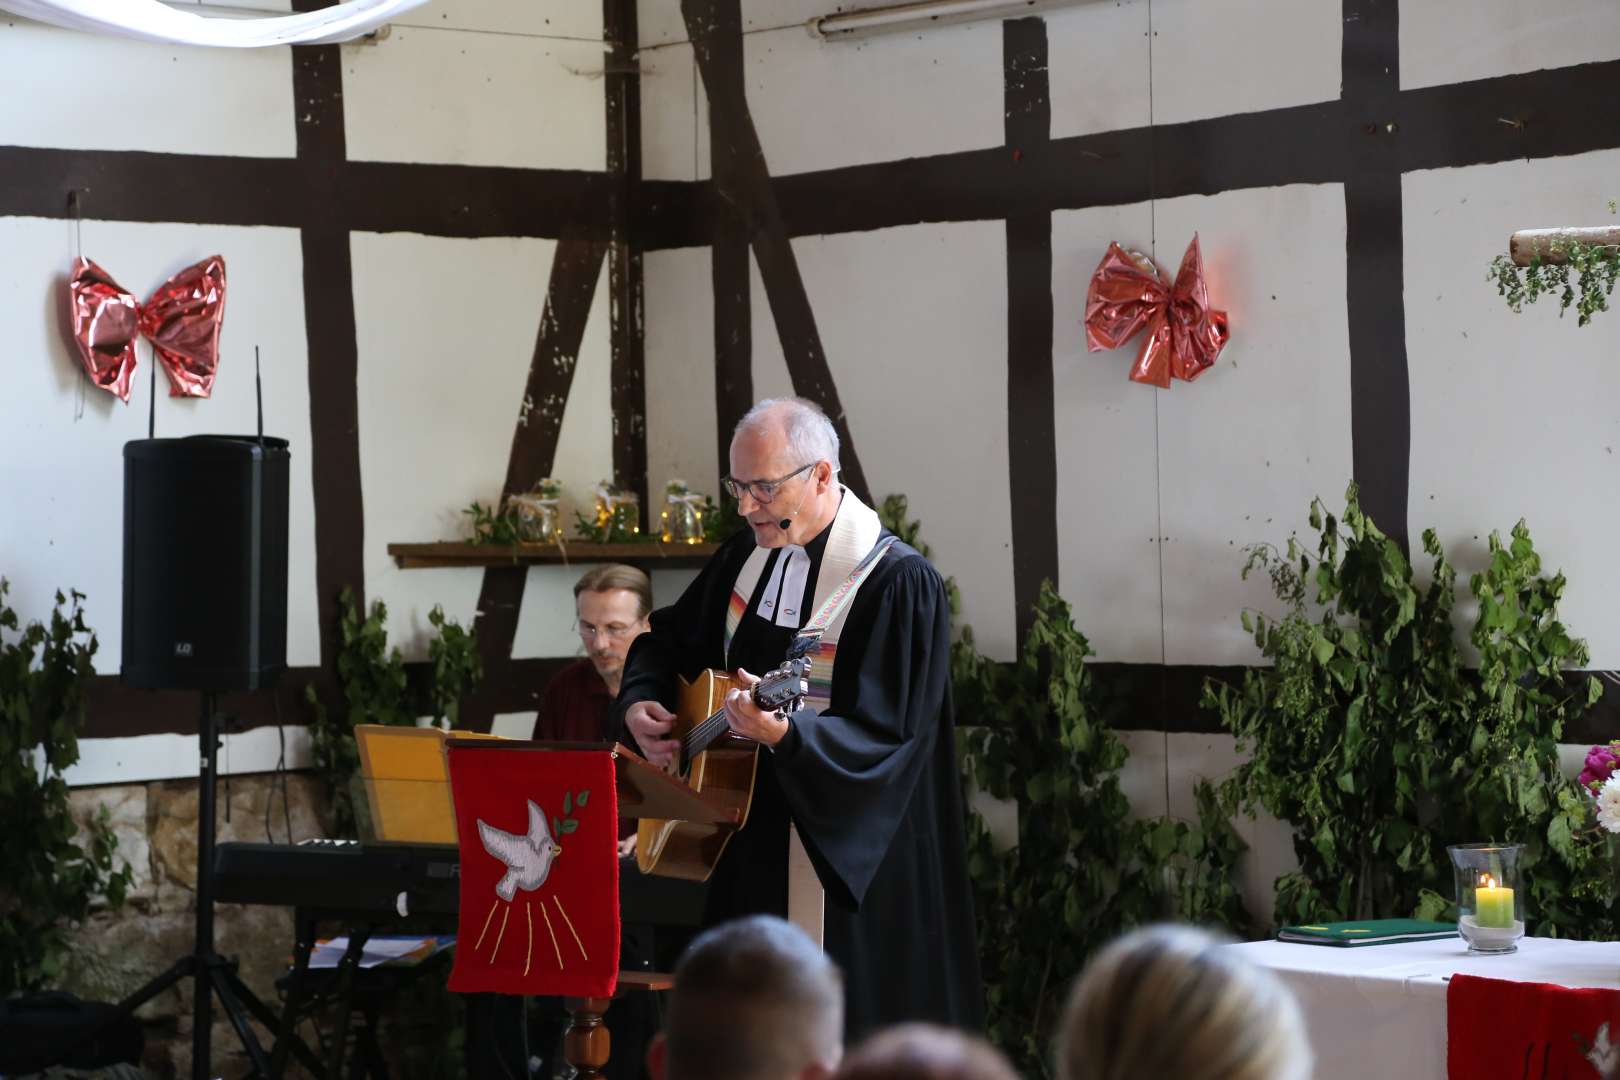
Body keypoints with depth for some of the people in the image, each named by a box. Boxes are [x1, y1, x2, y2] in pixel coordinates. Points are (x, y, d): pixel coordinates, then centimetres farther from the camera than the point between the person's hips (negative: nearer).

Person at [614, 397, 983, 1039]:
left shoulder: (897, 582, -17)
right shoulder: (748, 555, 5)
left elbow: (888, 738, -23)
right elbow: (667, 637, 21)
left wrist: (785, 734, -37)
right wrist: (640, 702, 1)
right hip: (747, 843, 7)